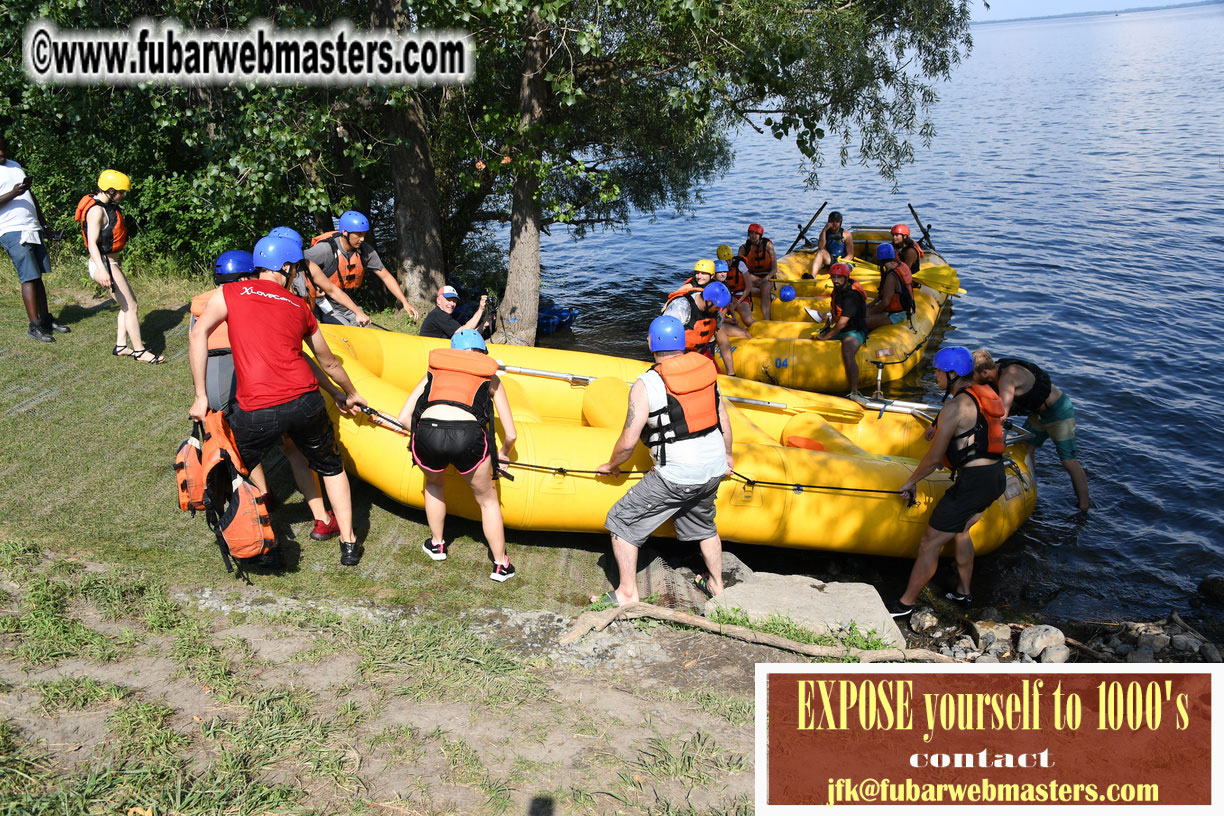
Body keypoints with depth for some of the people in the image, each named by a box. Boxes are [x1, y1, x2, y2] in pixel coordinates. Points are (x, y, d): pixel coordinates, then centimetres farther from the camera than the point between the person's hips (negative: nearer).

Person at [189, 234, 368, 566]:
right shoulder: (299, 307, 18)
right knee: (330, 467, 23)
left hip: (256, 412, -2)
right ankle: (349, 544, 26)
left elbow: (199, 333, -6)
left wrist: (201, 396, -3)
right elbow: (329, 363, 29)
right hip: (306, 402, 2)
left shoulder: (230, 293, 11)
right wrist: (351, 394, 46)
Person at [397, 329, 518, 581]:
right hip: (468, 436, -1)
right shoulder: (490, 379, 26)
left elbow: (404, 418, 23)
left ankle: (436, 544, 47)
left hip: (427, 433, 1)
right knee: (487, 499, 24)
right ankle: (501, 565, 31)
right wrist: (503, 454, 43)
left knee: (433, 484, 36)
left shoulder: (435, 371, 29)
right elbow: (511, 434, 23)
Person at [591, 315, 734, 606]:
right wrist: (726, 454, 27)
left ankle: (627, 593, 13)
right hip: (714, 469, 7)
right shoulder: (707, 368, 2)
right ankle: (716, 584, 44)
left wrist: (611, 466, 8)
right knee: (703, 523, 31)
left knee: (622, 521, 8)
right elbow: (723, 419, 10)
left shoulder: (645, 385, -15)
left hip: (675, 477, -7)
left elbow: (628, 443, -12)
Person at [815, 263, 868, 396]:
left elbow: (843, 323, -26)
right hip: (839, 331, 10)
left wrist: (826, 337, -19)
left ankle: (854, 392, -41)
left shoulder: (852, 295, -22)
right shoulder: (838, 289, 6)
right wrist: (826, 326, 11)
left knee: (847, 352, -37)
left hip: (855, 332, -10)